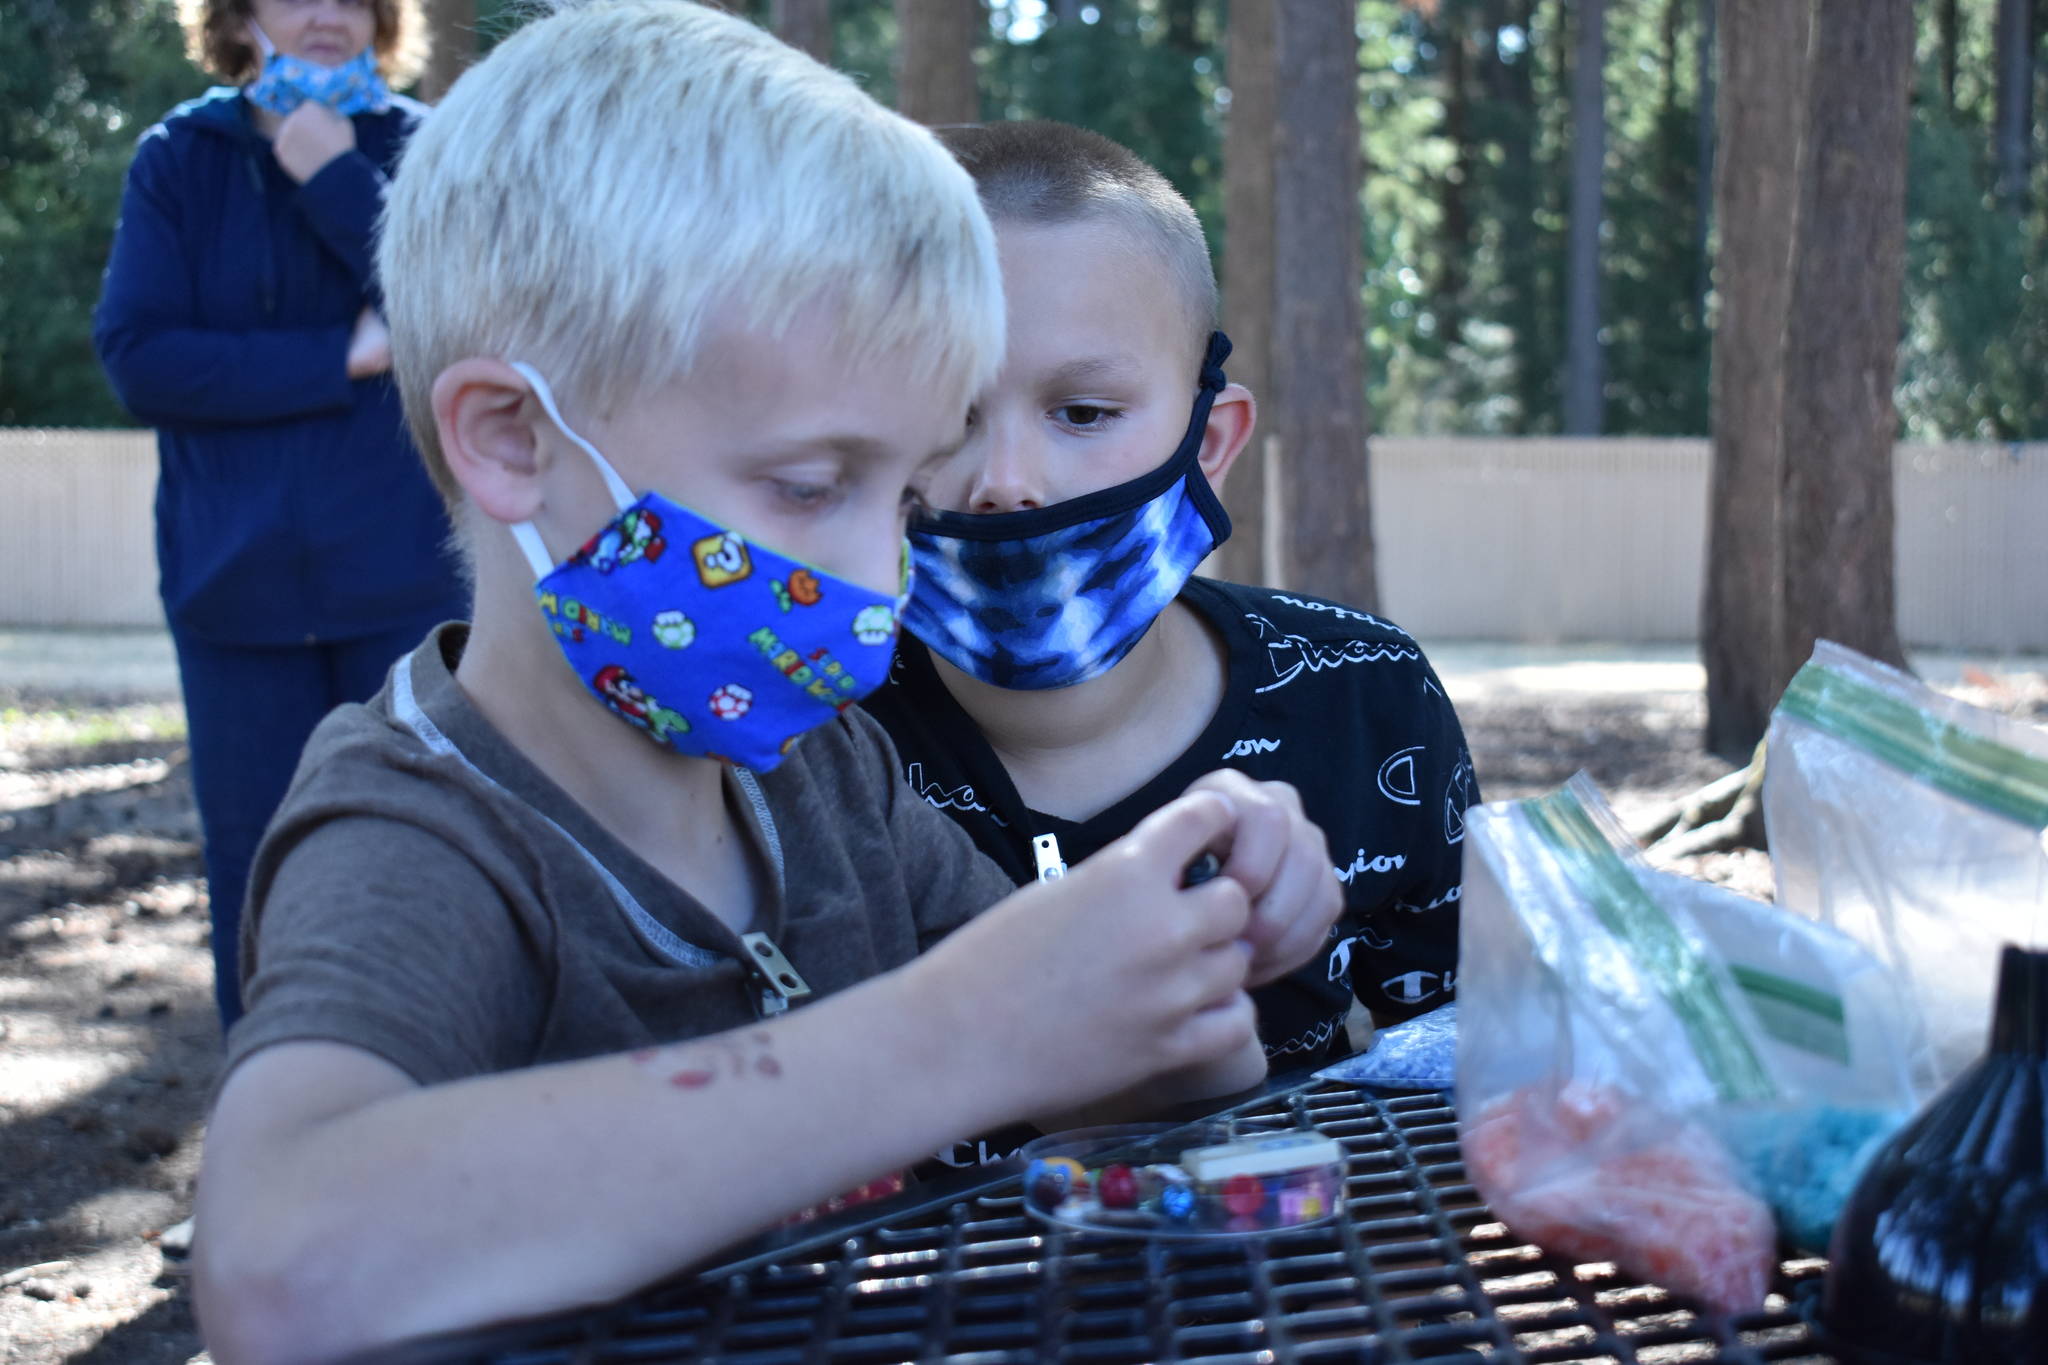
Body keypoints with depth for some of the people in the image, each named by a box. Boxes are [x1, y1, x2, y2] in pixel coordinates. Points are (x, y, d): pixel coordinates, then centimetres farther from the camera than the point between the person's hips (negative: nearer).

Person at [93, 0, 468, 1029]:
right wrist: (343, 361, -12)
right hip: (240, 585, 1)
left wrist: (338, 181, -14)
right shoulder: (180, 159, 5)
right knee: (257, 870, 7)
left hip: (408, 584, -1)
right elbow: (136, 355, -7)